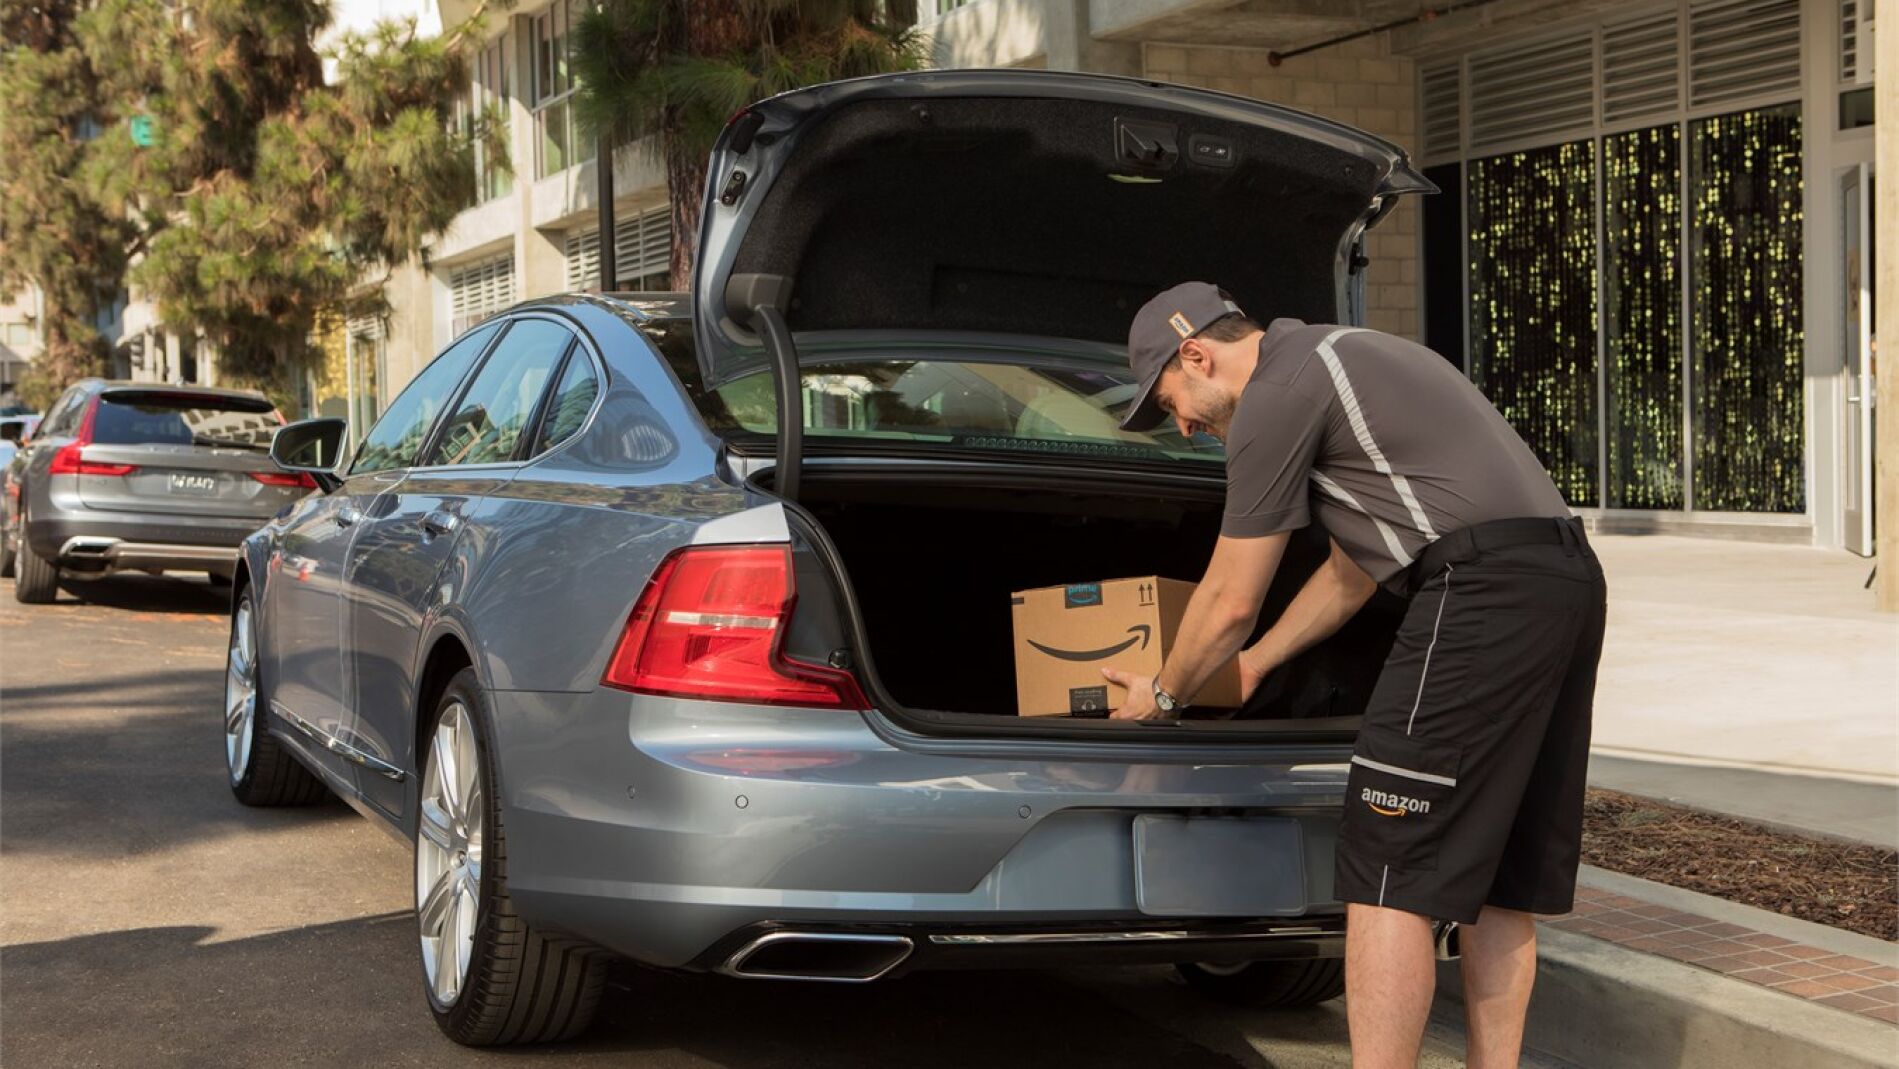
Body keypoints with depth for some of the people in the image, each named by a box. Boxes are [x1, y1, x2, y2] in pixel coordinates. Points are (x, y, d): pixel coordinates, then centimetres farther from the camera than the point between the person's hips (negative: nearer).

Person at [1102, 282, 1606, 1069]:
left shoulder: (1275, 396, -3)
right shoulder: (1338, 359, 28)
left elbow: (1231, 602, 2)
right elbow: (1351, 576, 34)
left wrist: (1161, 696, 18)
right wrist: (1252, 667, 40)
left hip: (1487, 591, -10)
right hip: (1569, 580, 10)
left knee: (1389, 876, -6)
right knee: (1495, 876, 15)